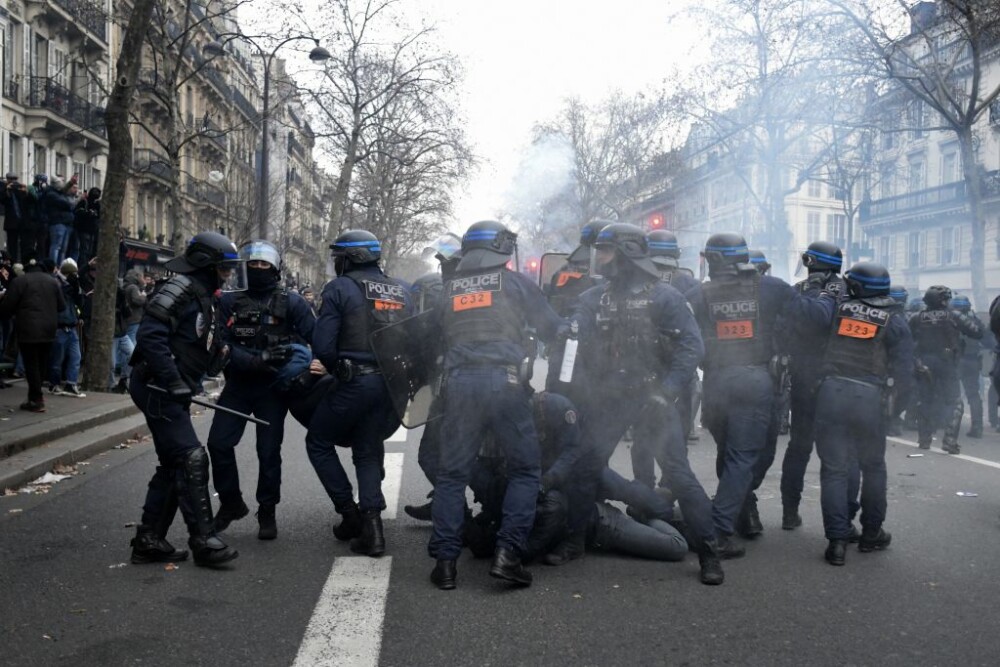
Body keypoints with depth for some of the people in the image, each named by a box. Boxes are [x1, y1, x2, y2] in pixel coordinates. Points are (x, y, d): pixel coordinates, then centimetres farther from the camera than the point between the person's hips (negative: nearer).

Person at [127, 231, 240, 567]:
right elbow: (150, 335, -24)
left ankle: (148, 541, 21)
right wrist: (173, 382, -25)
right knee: (192, 460, -11)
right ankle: (204, 540, -5)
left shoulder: (205, 298, 16)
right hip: (157, 389, -10)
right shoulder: (181, 289, -14)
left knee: (173, 464, 12)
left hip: (173, 392, 10)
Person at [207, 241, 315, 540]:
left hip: (272, 388, -2)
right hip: (237, 385, 2)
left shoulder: (290, 302, -3)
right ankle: (231, 503, 21)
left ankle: (267, 512, 19)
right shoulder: (230, 302, 1)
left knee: (269, 451, 2)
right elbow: (223, 346, -8)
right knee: (218, 443, -2)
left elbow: (316, 336, -9)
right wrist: (258, 359, -22)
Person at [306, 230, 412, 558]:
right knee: (368, 452, 17)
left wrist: (339, 369, 7)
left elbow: (323, 345, -11)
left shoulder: (340, 288, -5)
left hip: (355, 382, -6)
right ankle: (371, 526, 5)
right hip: (392, 383, 6)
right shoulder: (401, 292, 13)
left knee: (319, 443, 15)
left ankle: (349, 511, 12)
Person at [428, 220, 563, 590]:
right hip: (504, 380, -3)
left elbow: (438, 337, 21)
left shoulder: (449, 288, 17)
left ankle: (445, 560, 5)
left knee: (452, 473, 9)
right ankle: (507, 553, -4)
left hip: (458, 382, 3)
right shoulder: (515, 282, 8)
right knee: (525, 470, 7)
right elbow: (552, 329, 10)